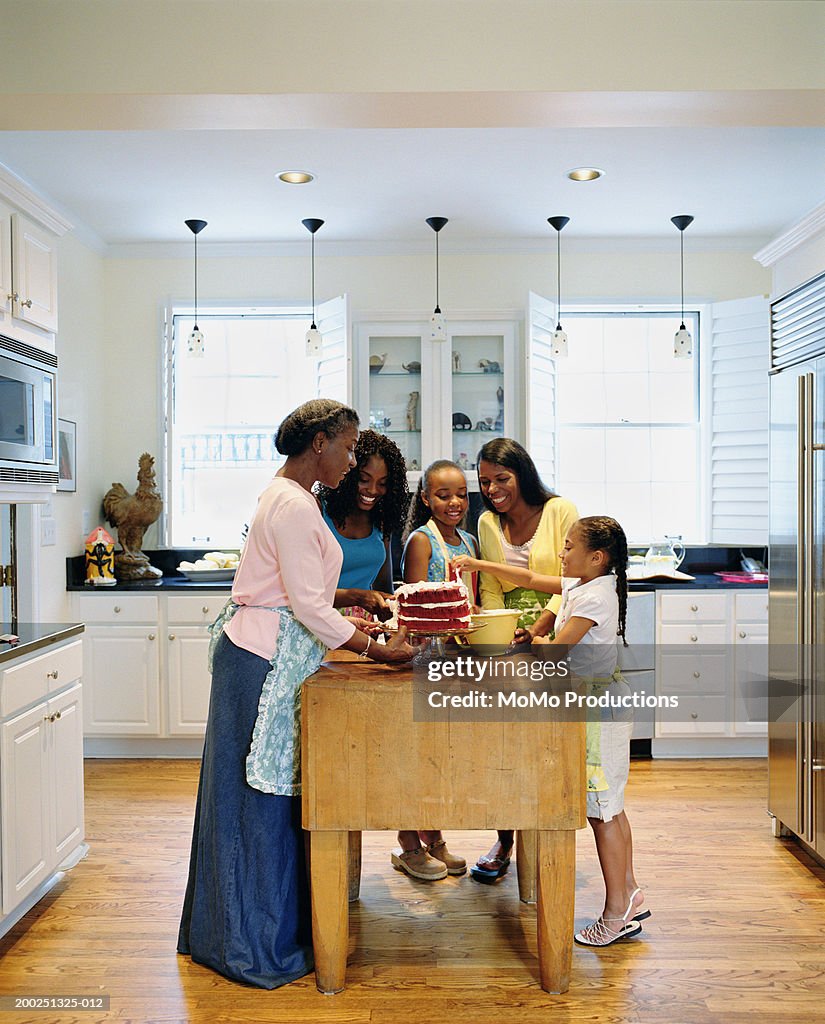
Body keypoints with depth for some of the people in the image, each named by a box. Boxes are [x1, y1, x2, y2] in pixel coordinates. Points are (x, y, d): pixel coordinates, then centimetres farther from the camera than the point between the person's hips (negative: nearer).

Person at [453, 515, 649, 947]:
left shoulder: (594, 597, -20)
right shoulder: (579, 585, 9)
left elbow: (555, 649, -21)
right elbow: (531, 579, 17)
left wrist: (538, 641, -2)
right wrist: (478, 564, 15)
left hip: (598, 705, -10)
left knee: (602, 810, -3)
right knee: (609, 807, 17)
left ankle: (616, 913, 7)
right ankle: (628, 893, 28)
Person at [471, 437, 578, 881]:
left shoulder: (561, 511, -4)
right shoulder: (487, 523, 9)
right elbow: (490, 590, 12)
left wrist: (538, 628, -20)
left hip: (551, 633, -3)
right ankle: (504, 839, 15)